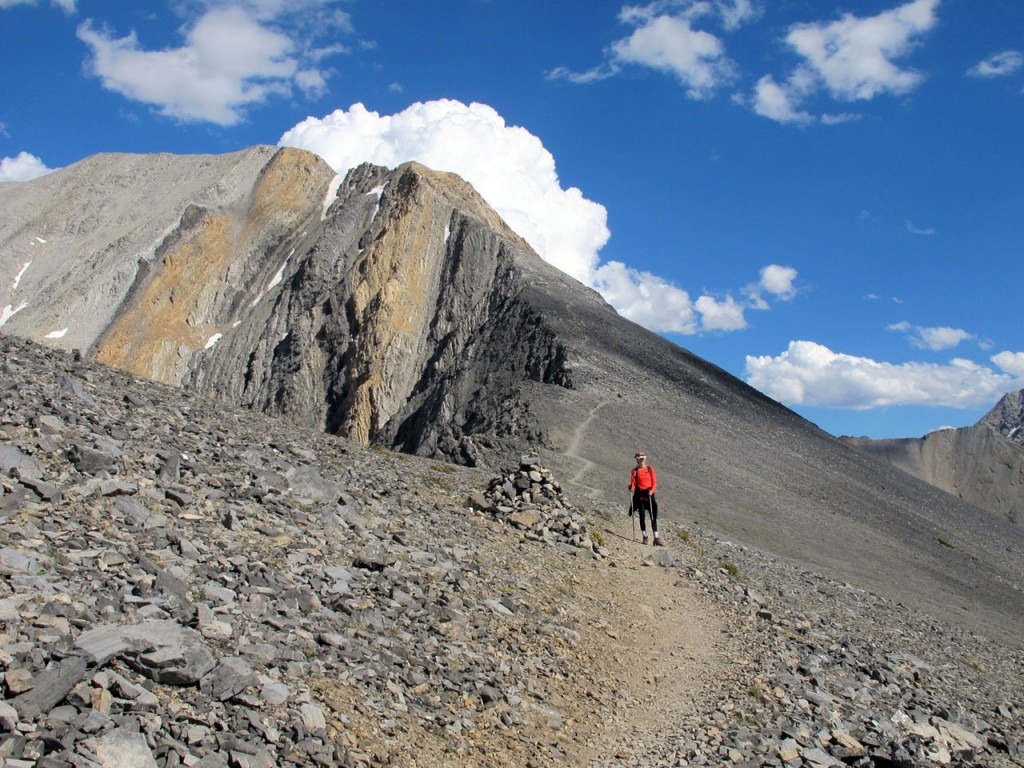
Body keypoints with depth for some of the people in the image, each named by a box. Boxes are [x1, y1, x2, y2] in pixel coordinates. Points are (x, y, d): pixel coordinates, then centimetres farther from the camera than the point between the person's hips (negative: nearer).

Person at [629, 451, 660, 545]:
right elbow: (633, 483, 0)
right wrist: (632, 487, -22)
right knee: (642, 516, -2)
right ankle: (645, 536, 10)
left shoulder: (650, 469, 6)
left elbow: (654, 483, 2)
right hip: (639, 495, 0)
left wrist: (652, 491, -16)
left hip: (649, 494, 0)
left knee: (653, 517, -3)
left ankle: (656, 538, -3)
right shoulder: (634, 471, 5)